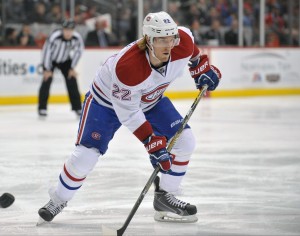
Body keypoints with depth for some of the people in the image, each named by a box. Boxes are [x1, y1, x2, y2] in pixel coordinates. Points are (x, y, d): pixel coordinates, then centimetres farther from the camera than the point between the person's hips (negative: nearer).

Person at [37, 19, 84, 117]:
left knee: (71, 80, -4)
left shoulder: (77, 38, -24)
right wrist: (47, 69, -18)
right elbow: (47, 50, -24)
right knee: (47, 79, -16)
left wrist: (72, 68, -4)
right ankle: (42, 108, -11)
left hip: (65, 60, 3)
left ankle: (77, 107, 6)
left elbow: (78, 51, -7)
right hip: (51, 59, -3)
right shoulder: (54, 36, -35)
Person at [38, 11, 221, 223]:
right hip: (107, 100, -6)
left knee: (184, 141, -7)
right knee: (86, 154, -13)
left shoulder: (182, 44, -28)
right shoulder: (127, 65, -42)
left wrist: (201, 67, 6)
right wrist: (154, 145, -34)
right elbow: (129, 113, -32)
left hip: (151, 100, 6)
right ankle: (59, 199, 12)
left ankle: (165, 197, 6)